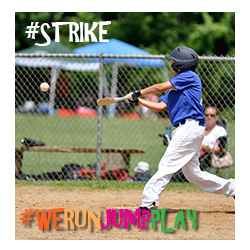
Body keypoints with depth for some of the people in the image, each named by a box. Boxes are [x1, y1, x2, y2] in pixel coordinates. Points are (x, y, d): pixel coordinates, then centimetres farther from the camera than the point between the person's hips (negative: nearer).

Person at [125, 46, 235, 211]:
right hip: (185, 129, 10)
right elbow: (160, 106, 19)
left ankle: (150, 201, -18)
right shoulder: (175, 88, 22)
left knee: (168, 164, -14)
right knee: (193, 173, 11)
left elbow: (160, 87, -9)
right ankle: (232, 188, 18)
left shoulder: (190, 77, -5)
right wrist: (138, 101, 10)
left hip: (191, 127, -10)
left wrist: (138, 93, 2)